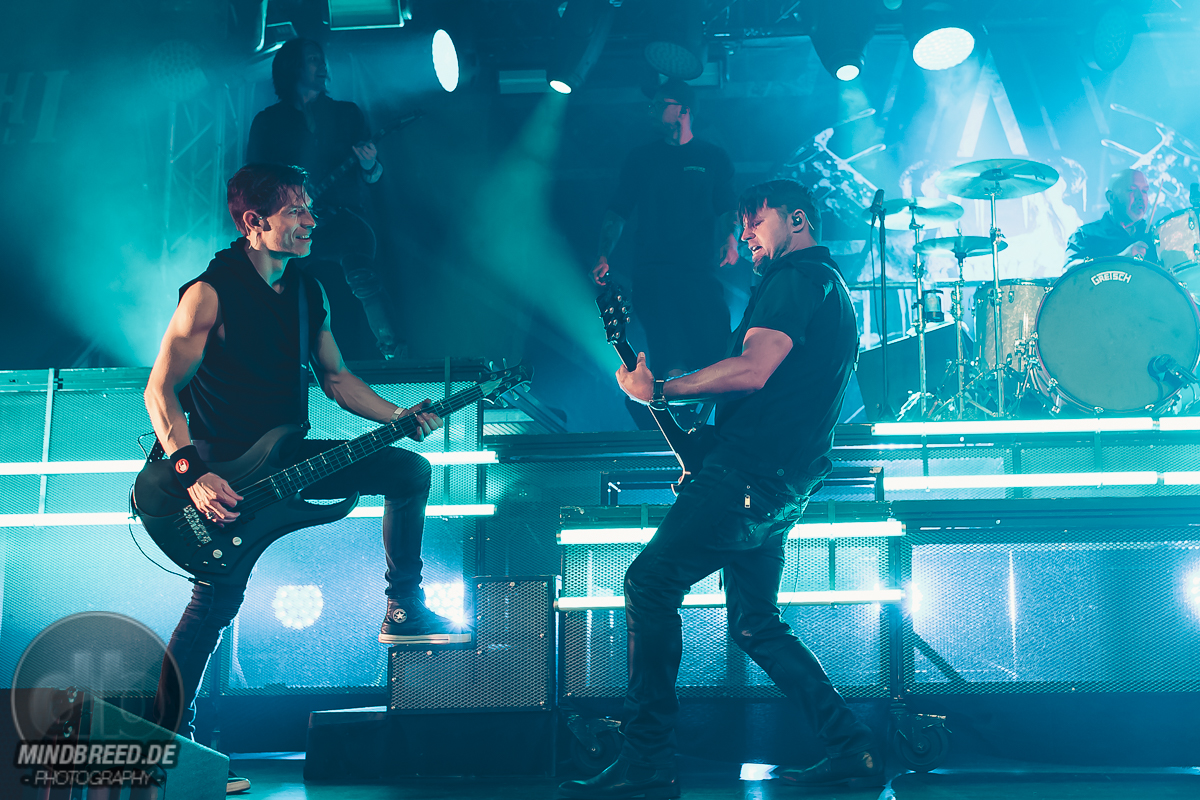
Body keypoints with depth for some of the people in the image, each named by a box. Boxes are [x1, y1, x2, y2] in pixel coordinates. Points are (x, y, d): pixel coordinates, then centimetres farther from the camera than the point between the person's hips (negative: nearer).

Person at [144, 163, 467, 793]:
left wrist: (400, 417, 2)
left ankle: (403, 611, 11)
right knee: (217, 599, -12)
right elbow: (160, 390, -15)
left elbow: (335, 378, 17)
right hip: (221, 465, -7)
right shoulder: (210, 293, -15)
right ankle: (167, 739, 1)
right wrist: (193, 475, -25)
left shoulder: (308, 292, 7)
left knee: (410, 471, 0)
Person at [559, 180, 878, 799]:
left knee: (650, 583, -14)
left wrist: (662, 389, -14)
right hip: (785, 485, 11)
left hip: (749, 469, -11)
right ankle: (850, 747, 13)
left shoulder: (800, 277, -7)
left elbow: (753, 370, -21)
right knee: (754, 624, 16)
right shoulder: (833, 290, 26)